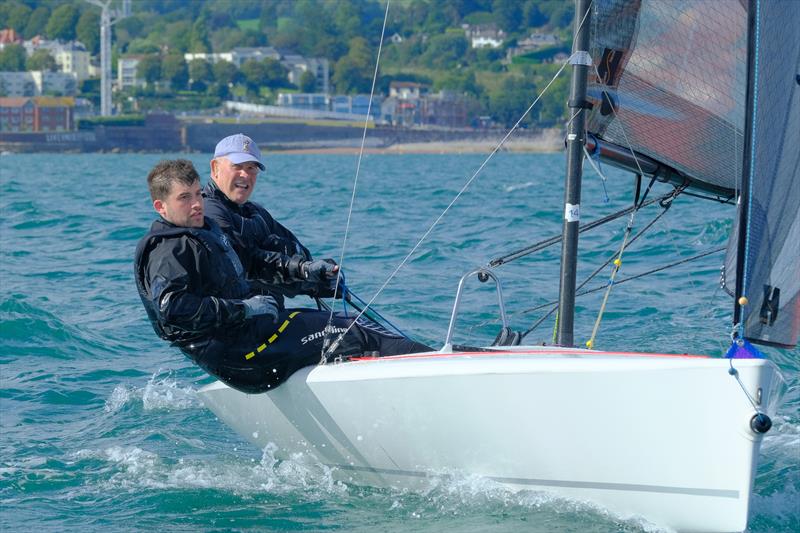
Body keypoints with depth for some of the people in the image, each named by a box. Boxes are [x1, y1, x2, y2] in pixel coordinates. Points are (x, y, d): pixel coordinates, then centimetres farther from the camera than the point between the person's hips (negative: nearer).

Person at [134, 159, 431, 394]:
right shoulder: (167, 251, -14)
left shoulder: (205, 229, 18)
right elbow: (172, 308, -30)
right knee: (349, 336, -12)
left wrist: (300, 271, 19)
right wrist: (243, 309, -25)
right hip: (236, 356, -10)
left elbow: (247, 263, 33)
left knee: (352, 326, 6)